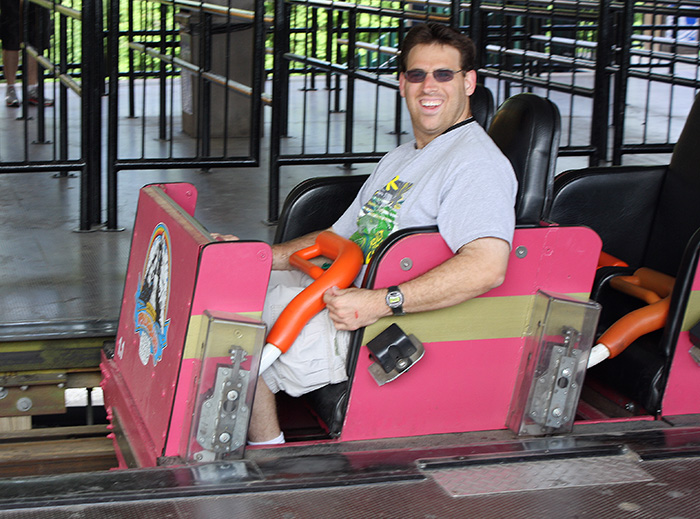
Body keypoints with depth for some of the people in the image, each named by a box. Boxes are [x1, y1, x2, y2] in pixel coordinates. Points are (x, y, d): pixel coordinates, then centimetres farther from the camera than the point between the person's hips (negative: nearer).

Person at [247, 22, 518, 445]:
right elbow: (339, 237, 26)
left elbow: (487, 267, -31)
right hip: (344, 295, 10)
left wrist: (380, 303, -34)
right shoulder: (398, 160, 20)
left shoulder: (478, 163, -14)